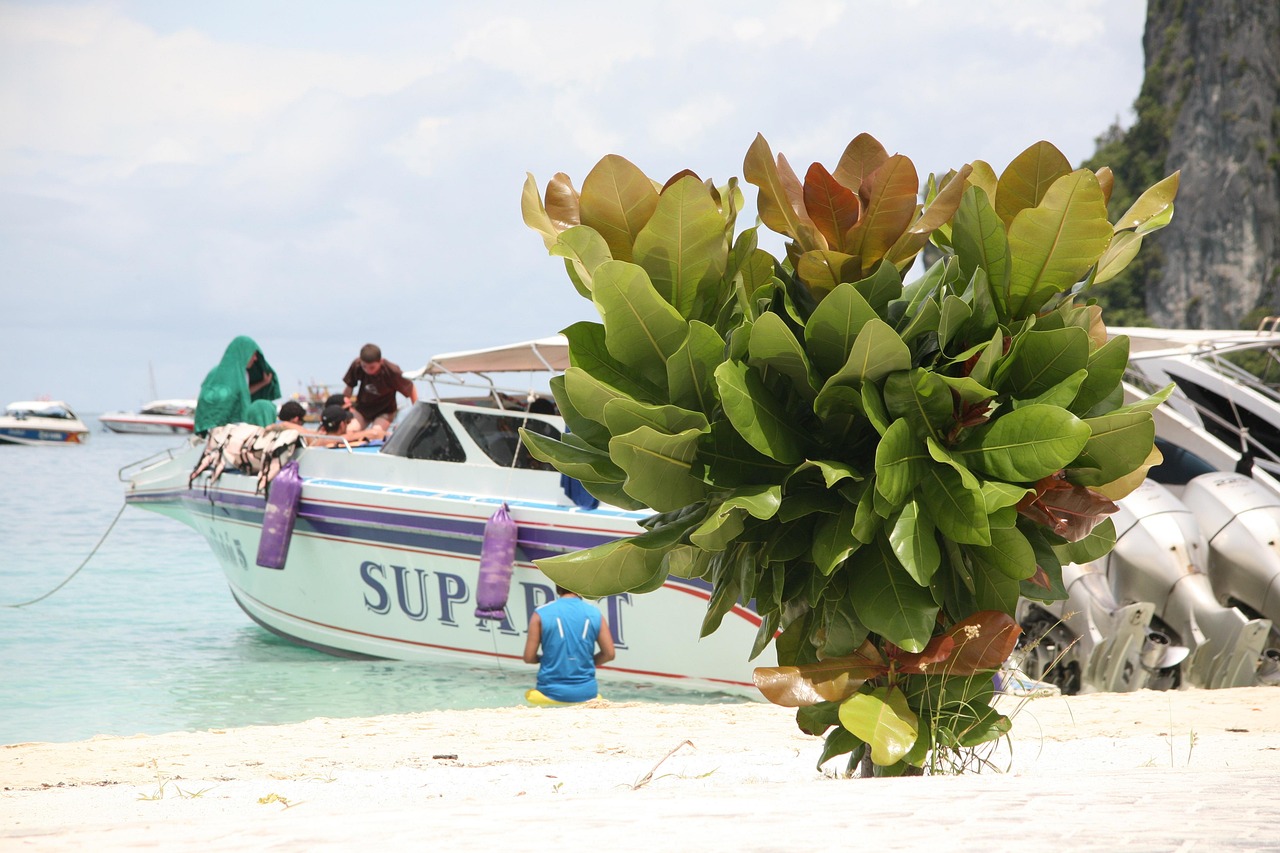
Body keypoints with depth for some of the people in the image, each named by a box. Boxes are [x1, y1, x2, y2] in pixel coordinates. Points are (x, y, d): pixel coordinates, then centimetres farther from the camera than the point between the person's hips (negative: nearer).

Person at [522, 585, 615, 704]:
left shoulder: (541, 614, -4)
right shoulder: (595, 614, 1)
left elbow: (529, 657, -3)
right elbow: (609, 654, 3)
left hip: (551, 693, -1)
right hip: (586, 693, 1)